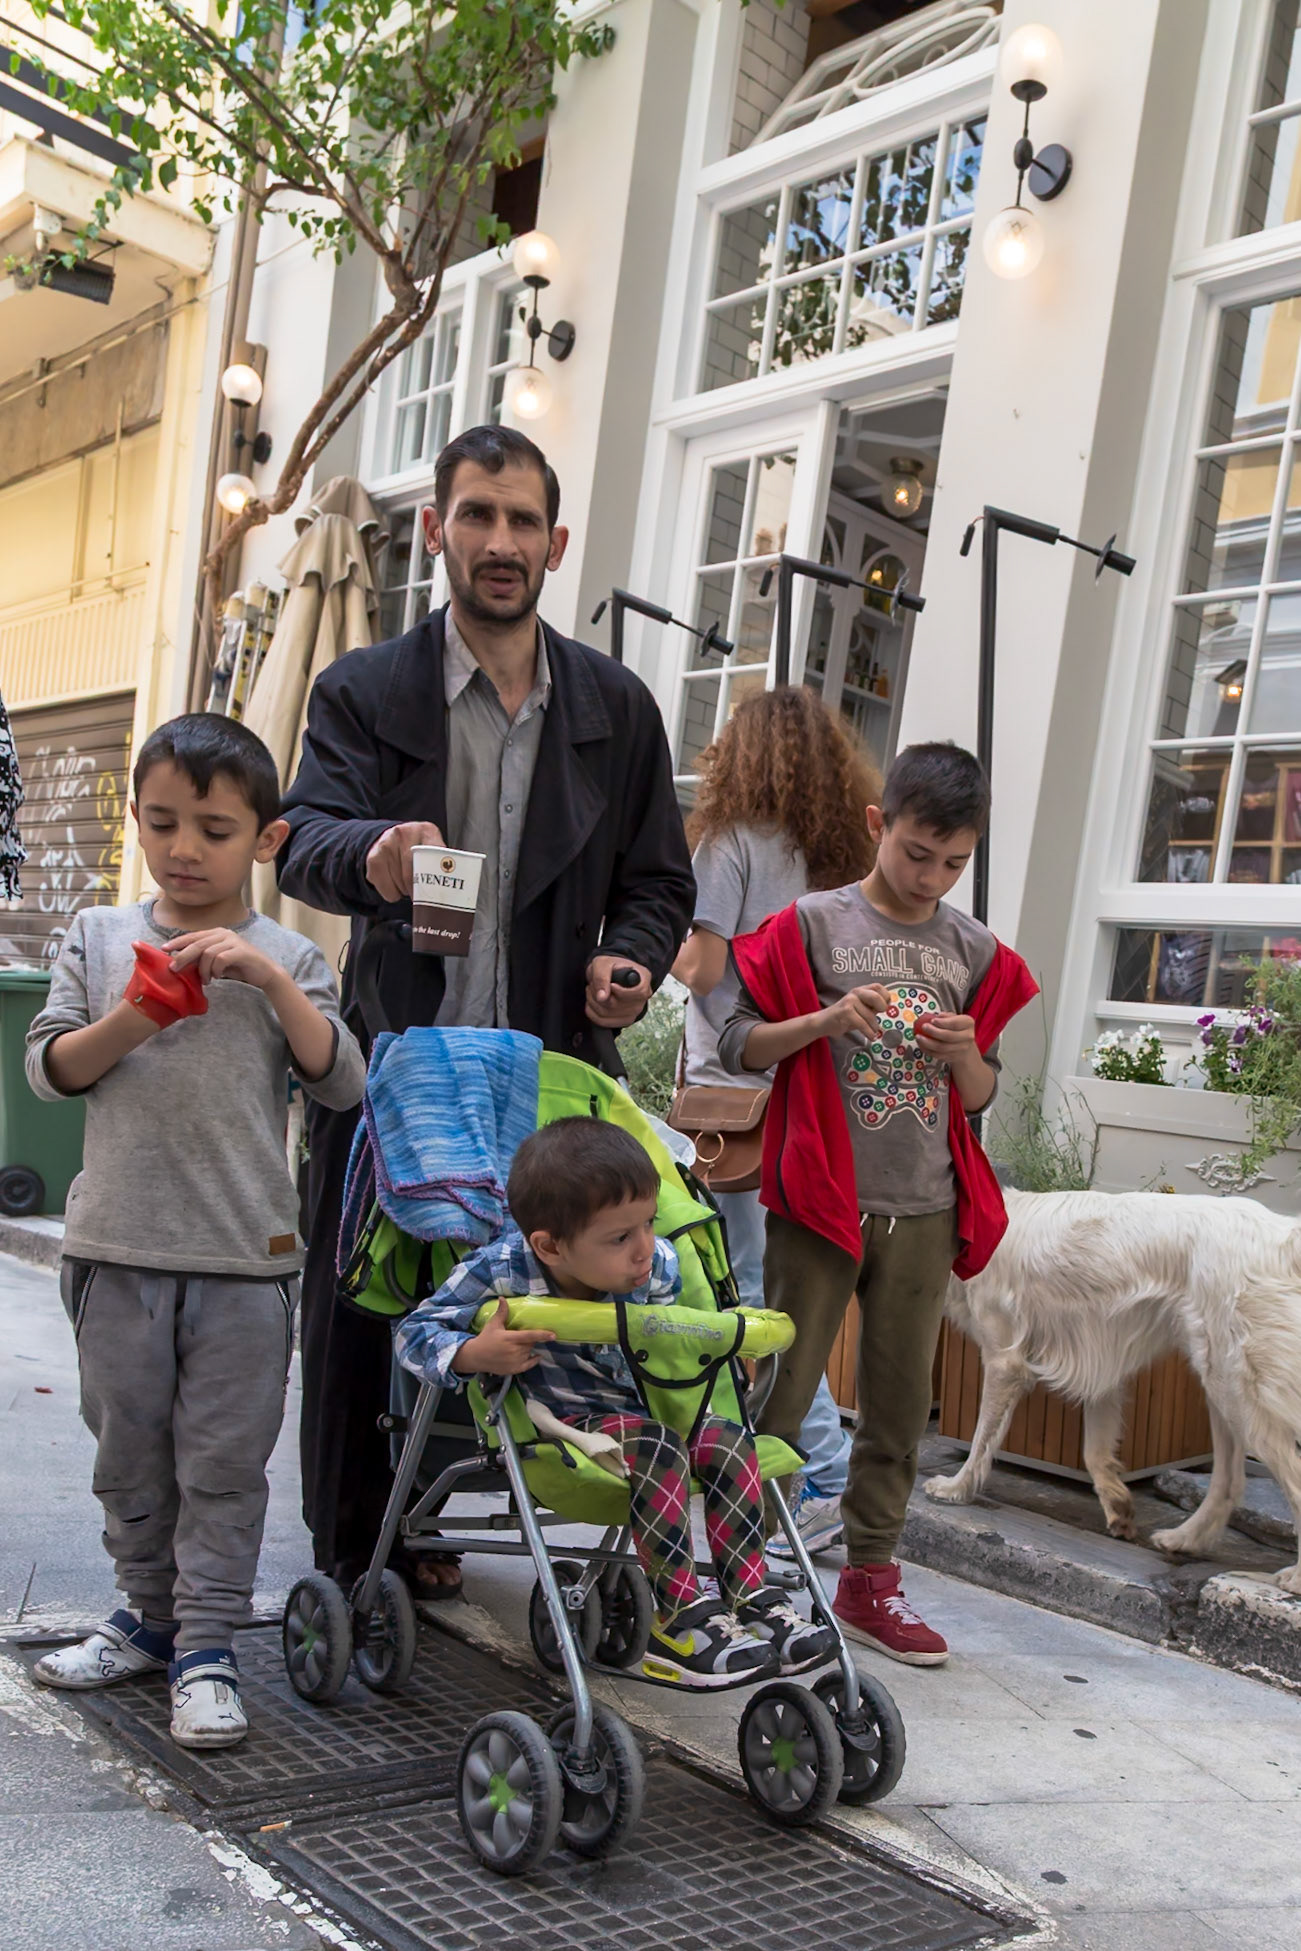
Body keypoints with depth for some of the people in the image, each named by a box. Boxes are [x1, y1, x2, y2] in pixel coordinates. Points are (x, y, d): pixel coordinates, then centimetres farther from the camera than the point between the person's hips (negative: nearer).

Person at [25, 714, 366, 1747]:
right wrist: (132, 1019, -14)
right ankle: (153, 1614, 32)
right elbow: (49, 1068, 3)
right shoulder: (99, 937, 5)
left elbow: (341, 1082, -6)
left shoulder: (285, 956, 1)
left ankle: (207, 1646, 14)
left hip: (245, 1256, -2)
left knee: (223, 1462, 3)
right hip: (120, 1247, 2)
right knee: (130, 1450, 14)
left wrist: (274, 981, -16)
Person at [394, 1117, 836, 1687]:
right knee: (656, 1448, -31)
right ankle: (680, 1621, -26)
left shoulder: (659, 1267, -11)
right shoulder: (501, 1271, -23)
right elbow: (414, 1333, -14)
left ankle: (753, 1601, -11)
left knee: (728, 1442, -19)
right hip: (551, 1422, -5)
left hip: (633, 1411, 5)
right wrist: (473, 1355, -32)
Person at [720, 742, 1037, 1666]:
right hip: (821, 1201, -4)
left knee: (901, 1401, 10)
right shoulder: (814, 924, -2)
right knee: (781, 1391, 0)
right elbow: (741, 1043, -3)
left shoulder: (975, 950, 8)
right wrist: (828, 1019, -17)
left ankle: (870, 1578, 21)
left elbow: (981, 1097, 13)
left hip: (925, 1210, 4)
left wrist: (966, 1053, -8)